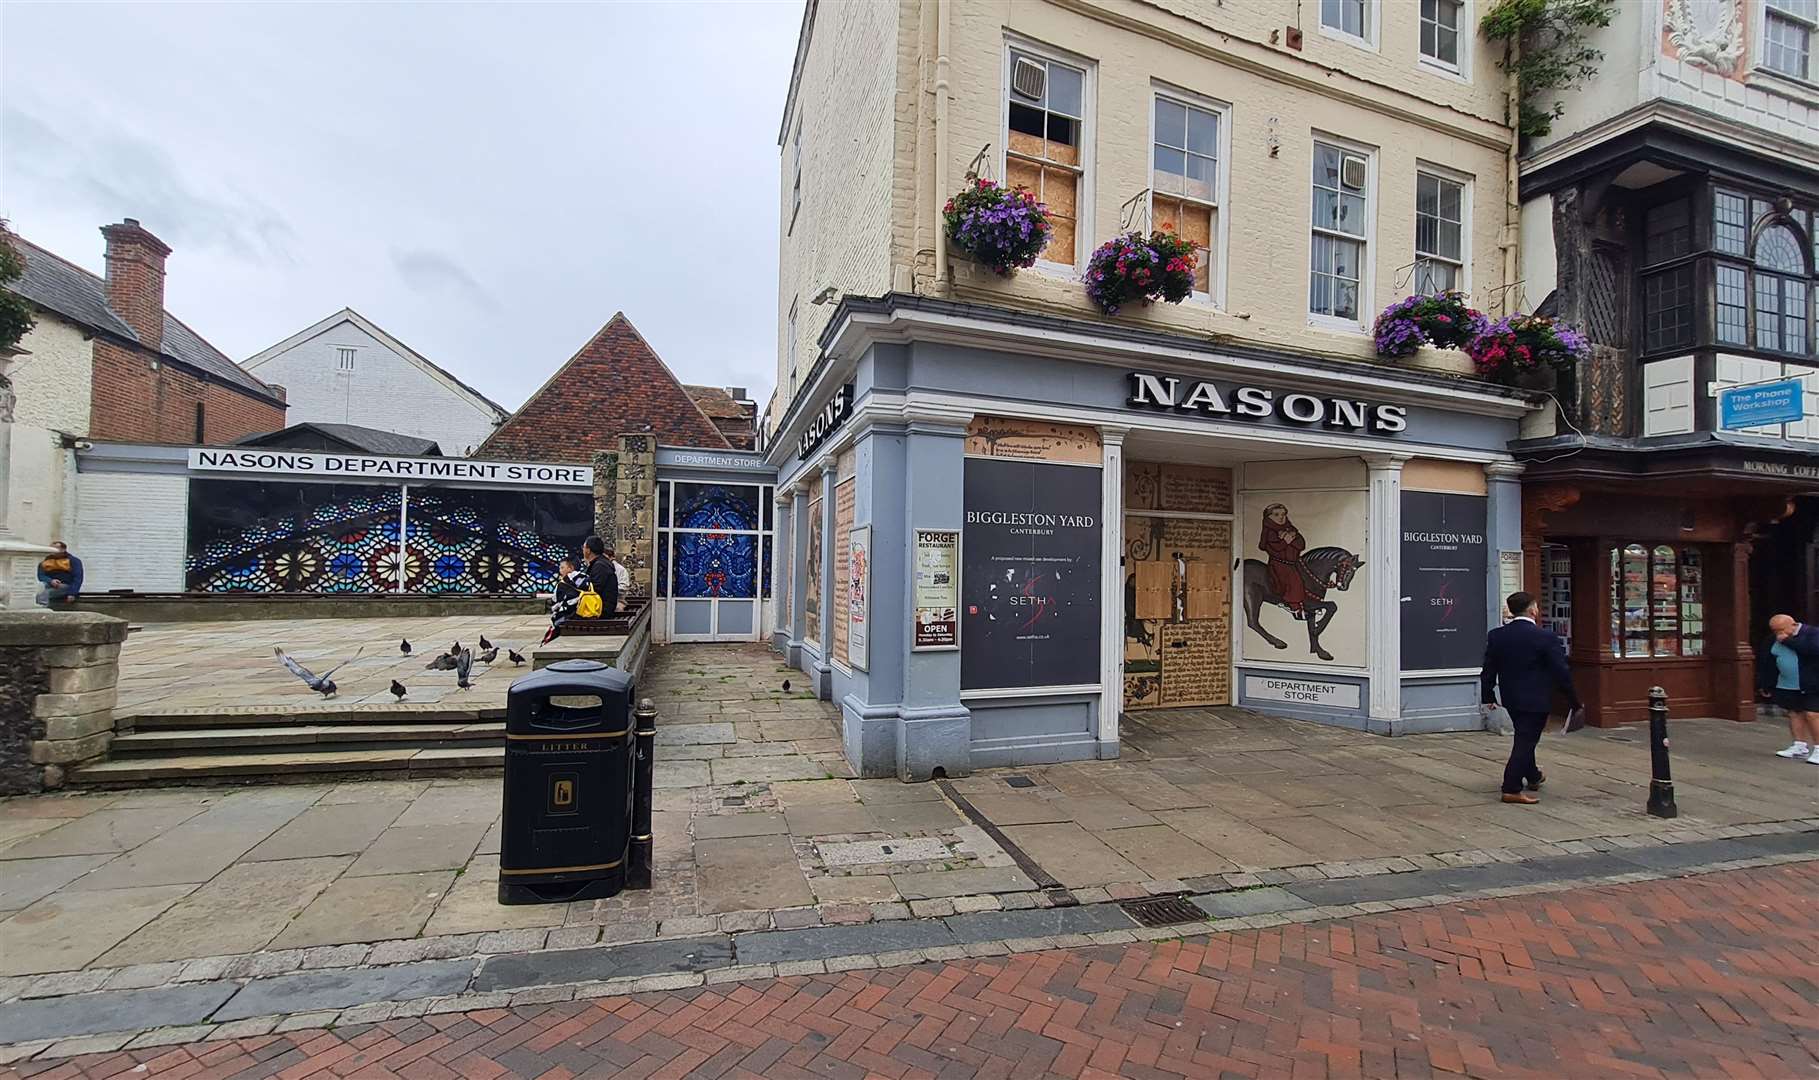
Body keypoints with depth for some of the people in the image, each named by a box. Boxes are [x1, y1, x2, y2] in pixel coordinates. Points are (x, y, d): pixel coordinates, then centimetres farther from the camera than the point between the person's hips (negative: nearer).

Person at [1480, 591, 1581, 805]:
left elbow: (1489, 669, 4)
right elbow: (1561, 672, -13)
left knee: (1524, 738, 24)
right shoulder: (1545, 637, -16)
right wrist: (1573, 700, -1)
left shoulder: (1496, 635, -2)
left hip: (1510, 697, 5)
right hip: (1536, 699, -5)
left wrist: (1487, 696, 13)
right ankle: (1511, 789, -1)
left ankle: (1533, 776, 40)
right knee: (1526, 741, -1)